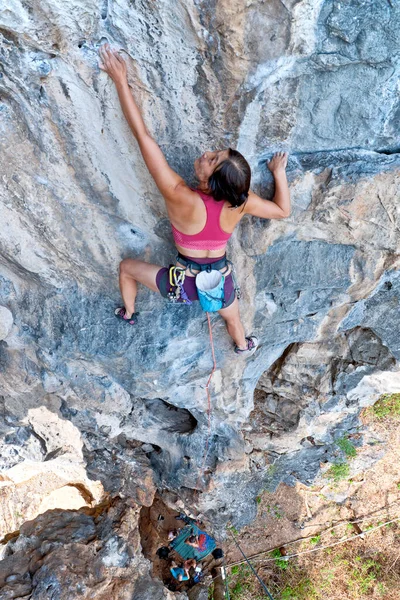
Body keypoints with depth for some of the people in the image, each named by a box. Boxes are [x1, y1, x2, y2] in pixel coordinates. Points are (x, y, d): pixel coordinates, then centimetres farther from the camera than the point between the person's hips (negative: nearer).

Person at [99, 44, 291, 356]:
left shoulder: (180, 198, -33)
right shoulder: (241, 202, -21)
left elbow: (143, 136, -30)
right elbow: (283, 210, -3)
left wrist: (121, 80, -23)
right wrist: (279, 173, 4)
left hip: (183, 283, -2)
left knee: (127, 266, 25)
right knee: (233, 319, 37)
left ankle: (129, 314, 50)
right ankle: (243, 346, 69)